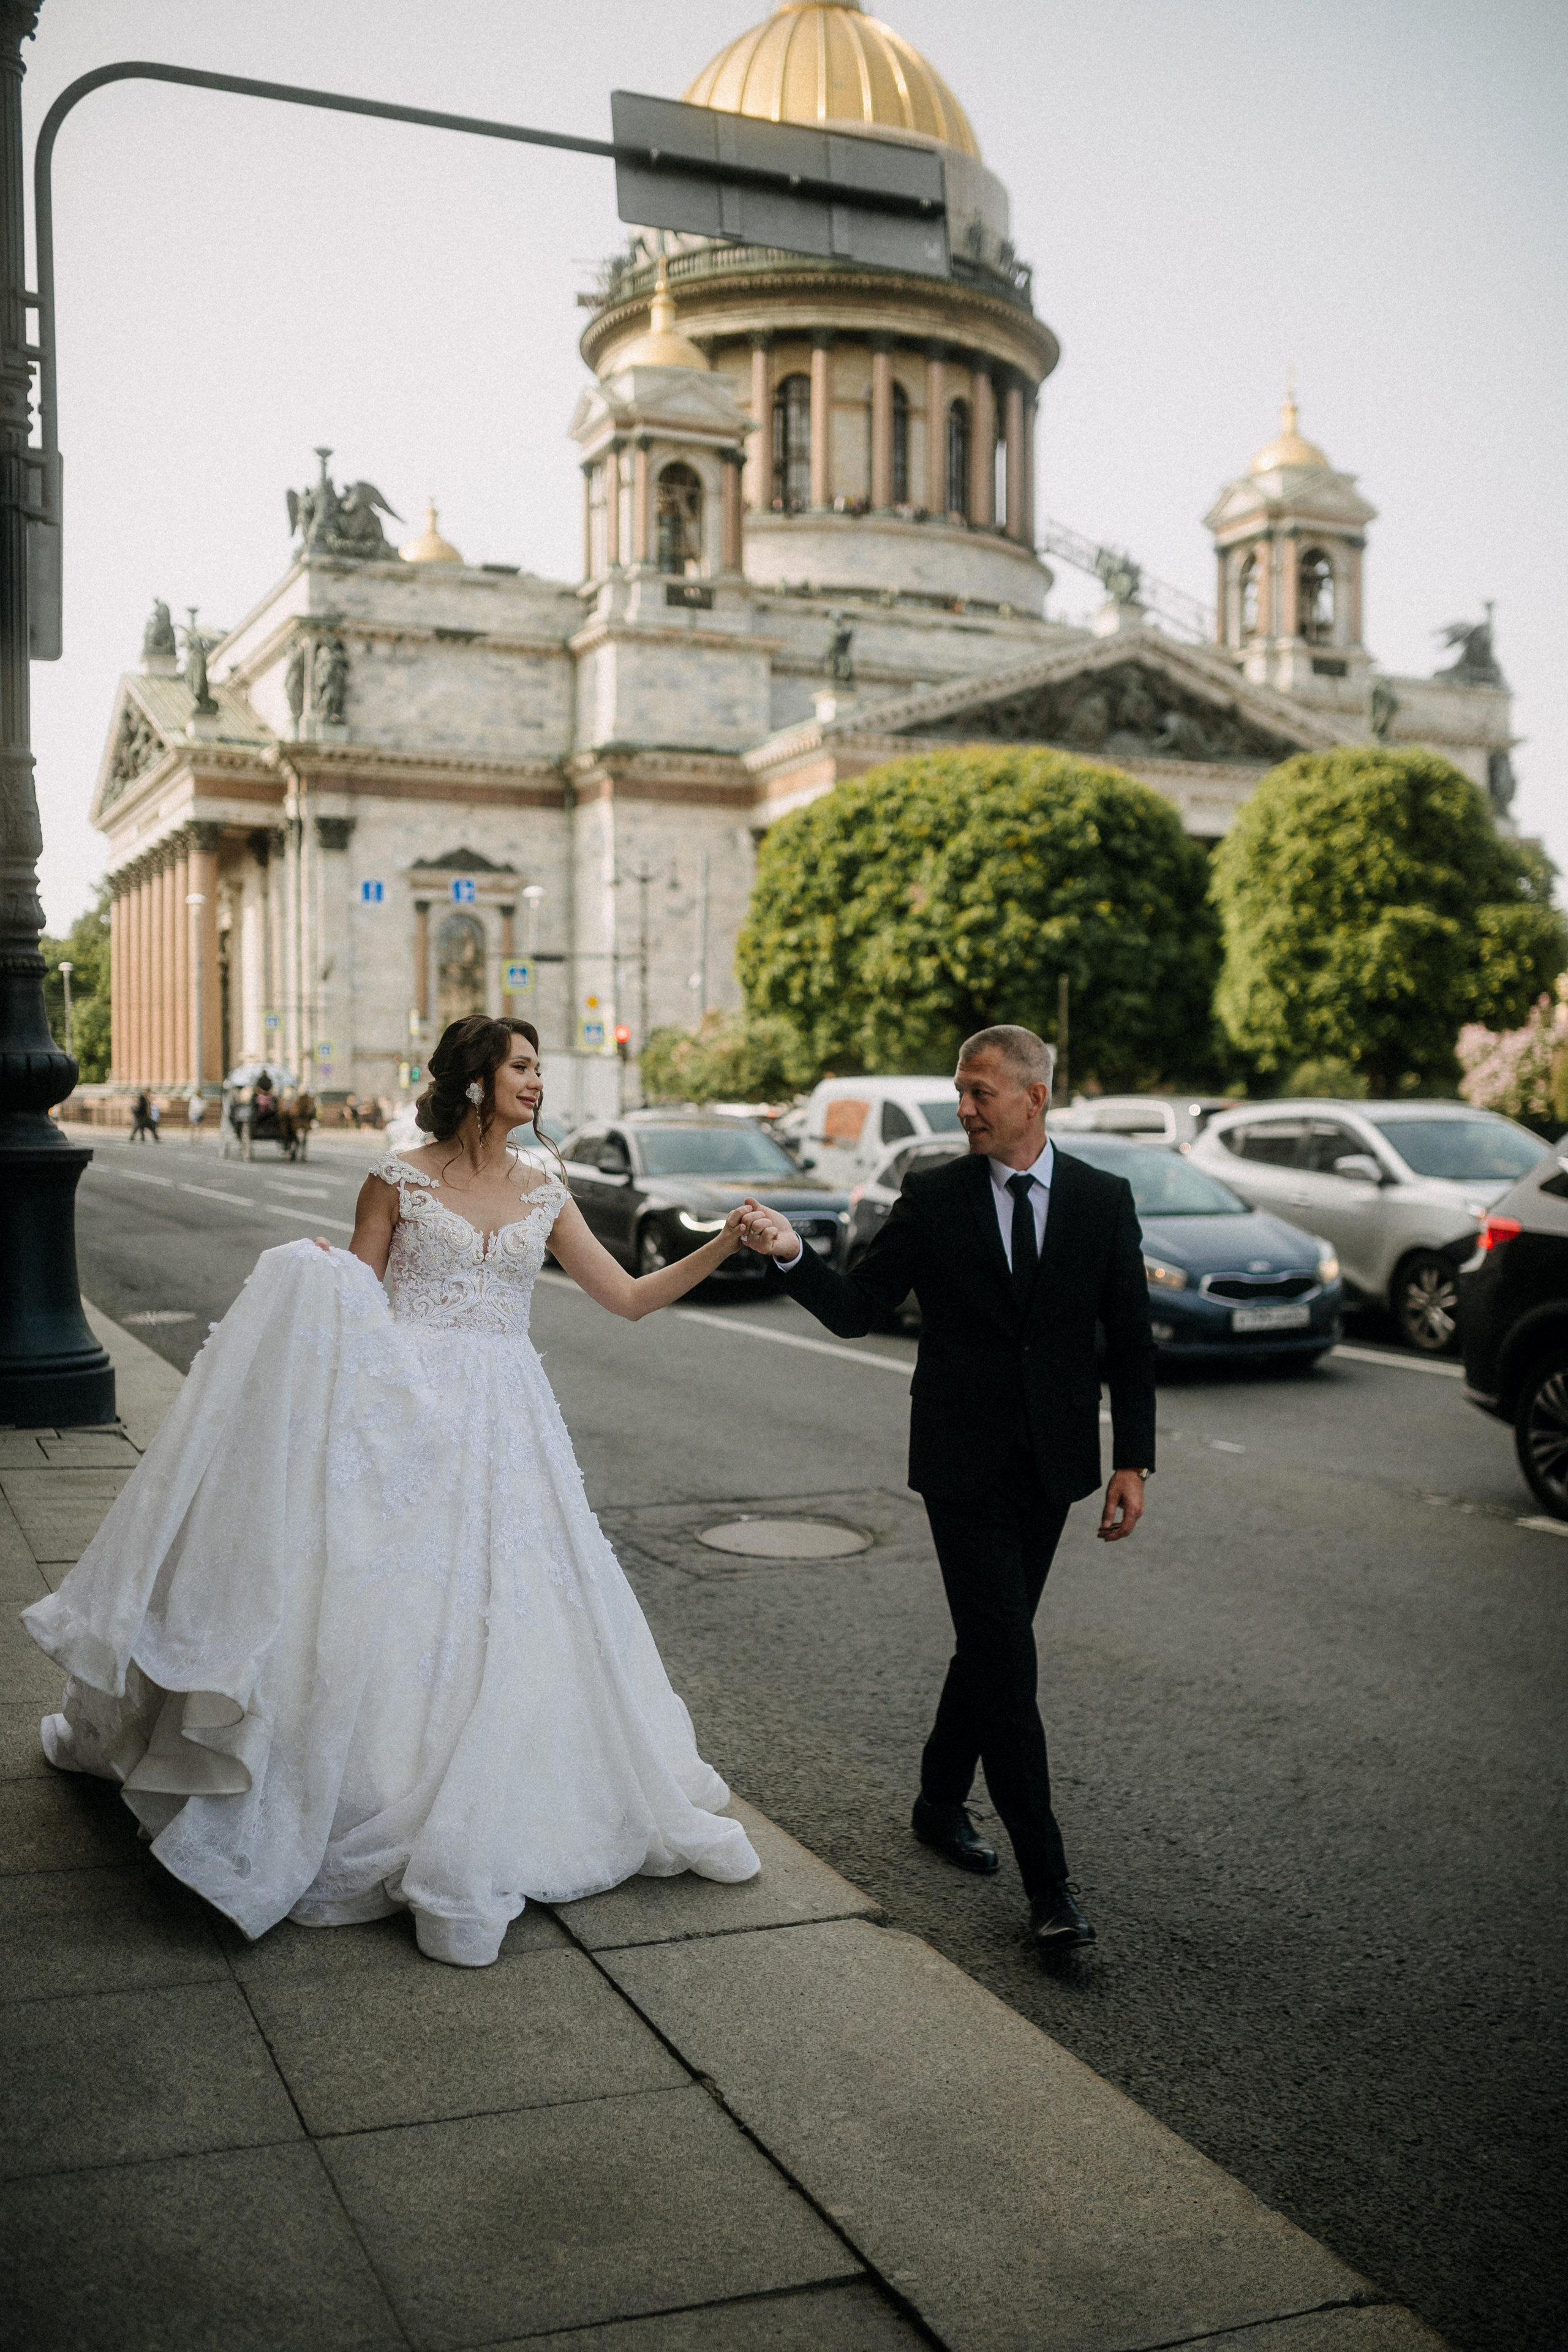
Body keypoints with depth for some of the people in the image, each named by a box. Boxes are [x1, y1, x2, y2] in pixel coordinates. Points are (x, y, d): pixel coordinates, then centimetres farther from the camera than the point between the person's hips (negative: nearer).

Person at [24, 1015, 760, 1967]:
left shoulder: (544, 1193, 10)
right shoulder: (399, 1180, 1)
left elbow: (630, 1297, 8)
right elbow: (349, 1300, 4)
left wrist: (722, 1246, 0)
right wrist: (316, 1278, -17)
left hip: (501, 1426, 3)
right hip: (403, 1414, -3)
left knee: (497, 1604, 2)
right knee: (387, 1599, -6)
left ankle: (473, 1827, 14)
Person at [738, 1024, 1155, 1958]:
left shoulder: (1104, 1200, 1)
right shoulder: (932, 1198, -2)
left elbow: (1131, 1340, 3)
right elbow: (856, 1310, -3)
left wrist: (1133, 1461, -2)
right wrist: (793, 1254, -21)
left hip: (1053, 1462, 3)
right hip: (962, 1462, -2)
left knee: (990, 1645, 16)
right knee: (1007, 1663, -7)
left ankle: (942, 1802, 38)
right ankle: (1048, 1880, -2)